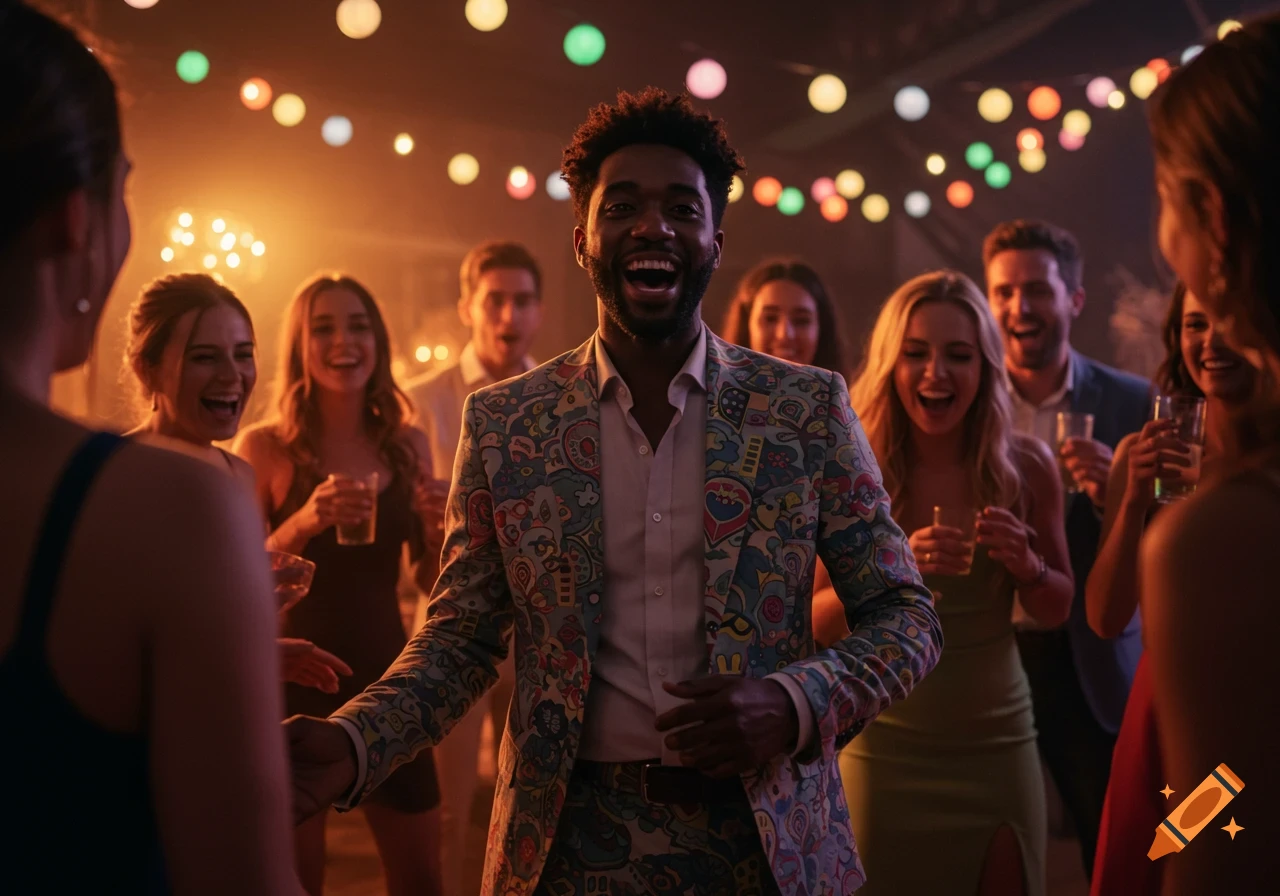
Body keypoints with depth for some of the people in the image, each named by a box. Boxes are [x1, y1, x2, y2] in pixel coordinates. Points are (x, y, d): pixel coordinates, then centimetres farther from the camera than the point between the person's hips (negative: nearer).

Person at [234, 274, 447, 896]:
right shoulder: (264, 446, -7)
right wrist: (303, 522, -26)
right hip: (295, 680, -3)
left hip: (386, 674, 3)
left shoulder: (408, 444, 3)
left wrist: (438, 528, -10)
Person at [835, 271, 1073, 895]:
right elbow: (812, 620, -10)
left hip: (998, 744, 2)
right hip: (883, 747, -1)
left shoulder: (1026, 466, -6)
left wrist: (1027, 565, -16)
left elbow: (1057, 609, 5)